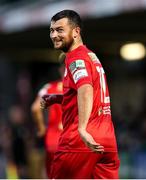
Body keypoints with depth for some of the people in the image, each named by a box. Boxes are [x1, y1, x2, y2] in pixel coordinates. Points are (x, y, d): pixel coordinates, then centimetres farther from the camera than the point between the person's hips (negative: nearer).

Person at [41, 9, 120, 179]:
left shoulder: (76, 58, -9)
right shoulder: (91, 55, 20)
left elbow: (86, 90, -27)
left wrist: (82, 128, -39)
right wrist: (55, 99, 17)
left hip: (79, 141, -8)